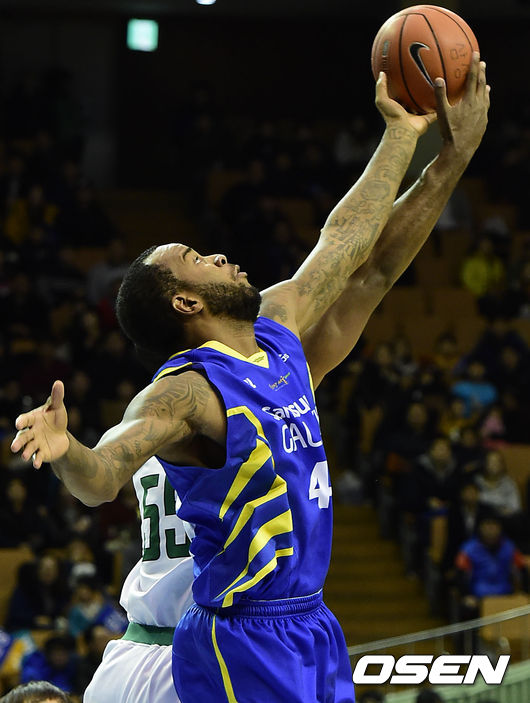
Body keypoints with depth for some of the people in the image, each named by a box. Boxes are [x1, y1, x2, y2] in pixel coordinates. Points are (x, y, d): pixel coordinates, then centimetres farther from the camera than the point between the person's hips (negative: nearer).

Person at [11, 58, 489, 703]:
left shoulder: (279, 327, 7)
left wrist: (403, 132, 21)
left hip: (312, 630, 8)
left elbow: (347, 240, 18)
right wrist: (66, 451, -53)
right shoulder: (183, 392, -17)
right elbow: (101, 479, -31)